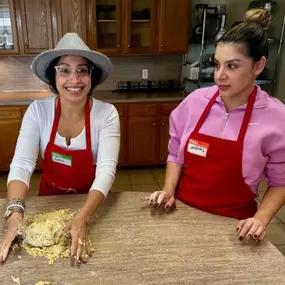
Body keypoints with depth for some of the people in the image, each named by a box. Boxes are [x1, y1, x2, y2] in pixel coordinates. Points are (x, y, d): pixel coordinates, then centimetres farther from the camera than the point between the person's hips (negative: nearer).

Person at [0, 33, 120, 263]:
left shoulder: (106, 114, -22)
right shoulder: (38, 111, -16)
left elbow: (106, 169, -30)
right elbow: (22, 165, -22)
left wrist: (82, 218, -44)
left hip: (91, 204, -2)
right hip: (49, 199, 2)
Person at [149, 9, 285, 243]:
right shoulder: (196, 100, -7)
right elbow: (176, 154, 4)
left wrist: (261, 219, -16)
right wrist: (168, 192, -7)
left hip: (233, 223, -2)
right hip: (183, 211, 3)